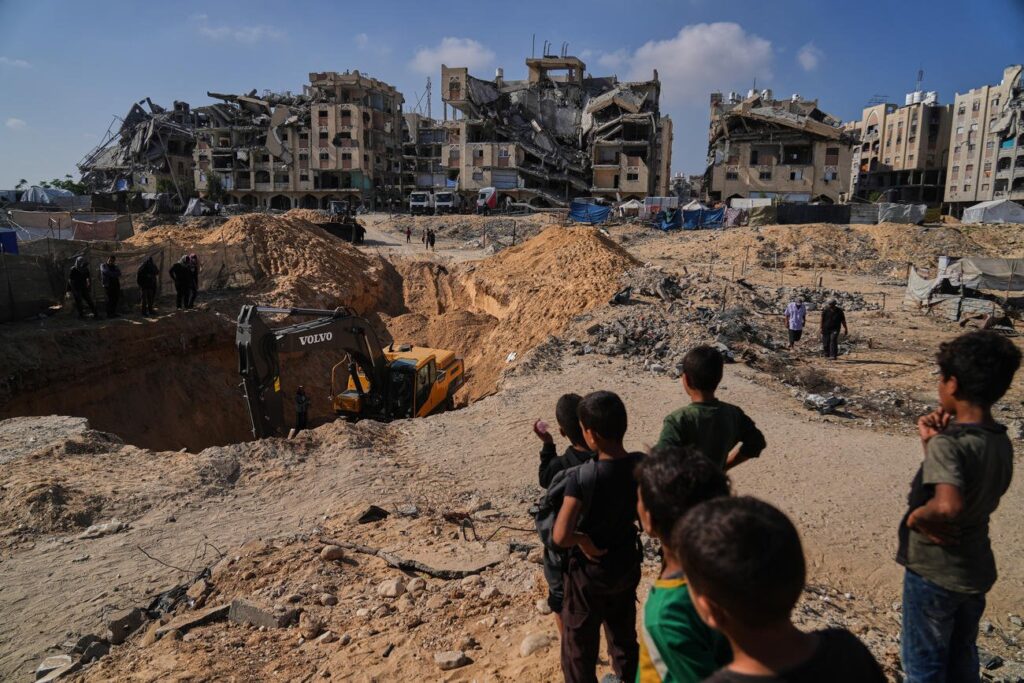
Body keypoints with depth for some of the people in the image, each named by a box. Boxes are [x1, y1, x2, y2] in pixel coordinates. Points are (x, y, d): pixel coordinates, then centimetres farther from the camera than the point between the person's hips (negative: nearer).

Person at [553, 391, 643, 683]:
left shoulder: (582, 476, -30)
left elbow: (561, 536, -36)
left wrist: (584, 542, -18)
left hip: (590, 572, -5)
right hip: (627, 564, 5)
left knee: (580, 648, 16)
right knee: (625, 637, 27)